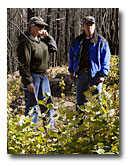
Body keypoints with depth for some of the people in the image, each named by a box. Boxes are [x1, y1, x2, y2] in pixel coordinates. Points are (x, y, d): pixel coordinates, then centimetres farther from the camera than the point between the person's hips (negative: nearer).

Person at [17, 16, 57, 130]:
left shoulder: (41, 39, 12)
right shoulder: (26, 42, -14)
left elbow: (54, 48, 19)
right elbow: (24, 64, -18)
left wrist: (47, 36, 7)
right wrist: (28, 82, -21)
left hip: (43, 76, 9)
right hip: (33, 76, -9)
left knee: (47, 102, 13)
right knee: (32, 104, -2)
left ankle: (50, 127, 23)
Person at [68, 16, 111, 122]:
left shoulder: (101, 41, -2)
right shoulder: (77, 41, 10)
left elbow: (106, 60, -4)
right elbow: (72, 56, 22)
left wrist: (103, 75, -12)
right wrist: (71, 70, 13)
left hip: (95, 74, -4)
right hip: (81, 73, 4)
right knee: (80, 100, 10)